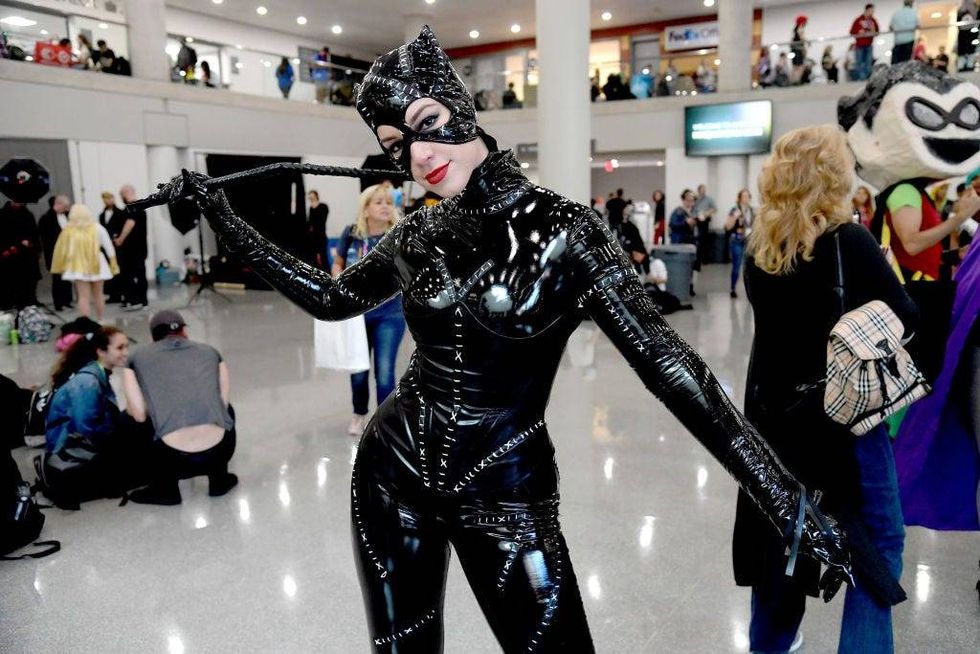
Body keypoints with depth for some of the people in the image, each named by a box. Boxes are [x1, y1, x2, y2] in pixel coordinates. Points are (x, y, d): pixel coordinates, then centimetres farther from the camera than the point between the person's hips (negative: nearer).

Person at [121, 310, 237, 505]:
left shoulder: (138, 357, 15)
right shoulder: (210, 352, 17)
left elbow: (139, 414, 8)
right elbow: (222, 403, 12)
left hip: (174, 460, -2)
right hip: (217, 453, 2)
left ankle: (164, 489, 27)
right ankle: (219, 479, 32)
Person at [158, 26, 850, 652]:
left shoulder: (562, 228, -14)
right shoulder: (421, 235, -1)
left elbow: (667, 364, -17)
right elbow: (332, 298, 14)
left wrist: (791, 505, -19)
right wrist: (222, 214, 15)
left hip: (505, 495, -3)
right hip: (392, 476, 4)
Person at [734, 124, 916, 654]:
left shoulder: (760, 247, 0)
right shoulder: (848, 241, -14)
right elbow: (906, 321, -9)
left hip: (773, 408, 6)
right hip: (842, 410, -6)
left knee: (779, 534, 19)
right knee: (878, 542, 10)